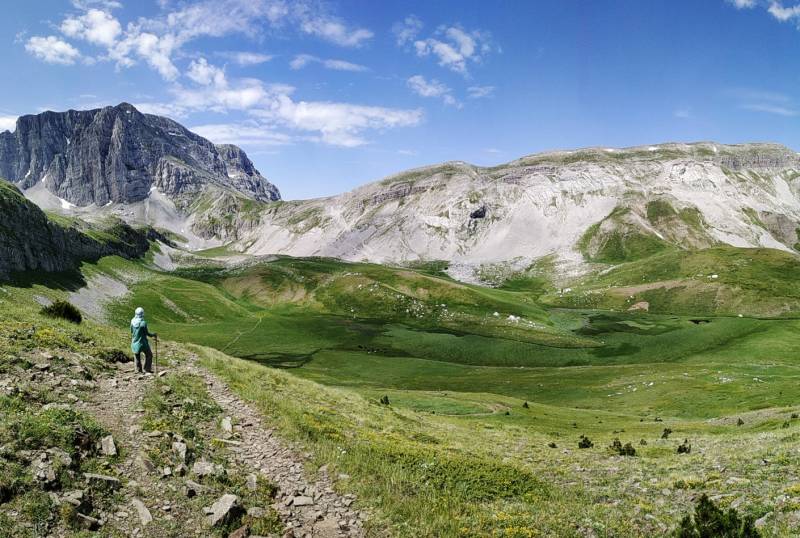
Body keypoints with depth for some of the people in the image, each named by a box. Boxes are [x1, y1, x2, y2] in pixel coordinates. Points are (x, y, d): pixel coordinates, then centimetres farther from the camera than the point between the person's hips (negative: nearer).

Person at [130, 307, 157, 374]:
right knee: (149, 355, 13)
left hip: (135, 343, 5)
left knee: (137, 357, 18)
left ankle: (139, 370, 22)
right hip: (142, 343, -5)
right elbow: (146, 333, -15)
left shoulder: (132, 322, -6)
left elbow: (131, 332, 6)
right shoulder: (143, 323, -22)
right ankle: (147, 368, 10)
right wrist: (153, 335, 2)